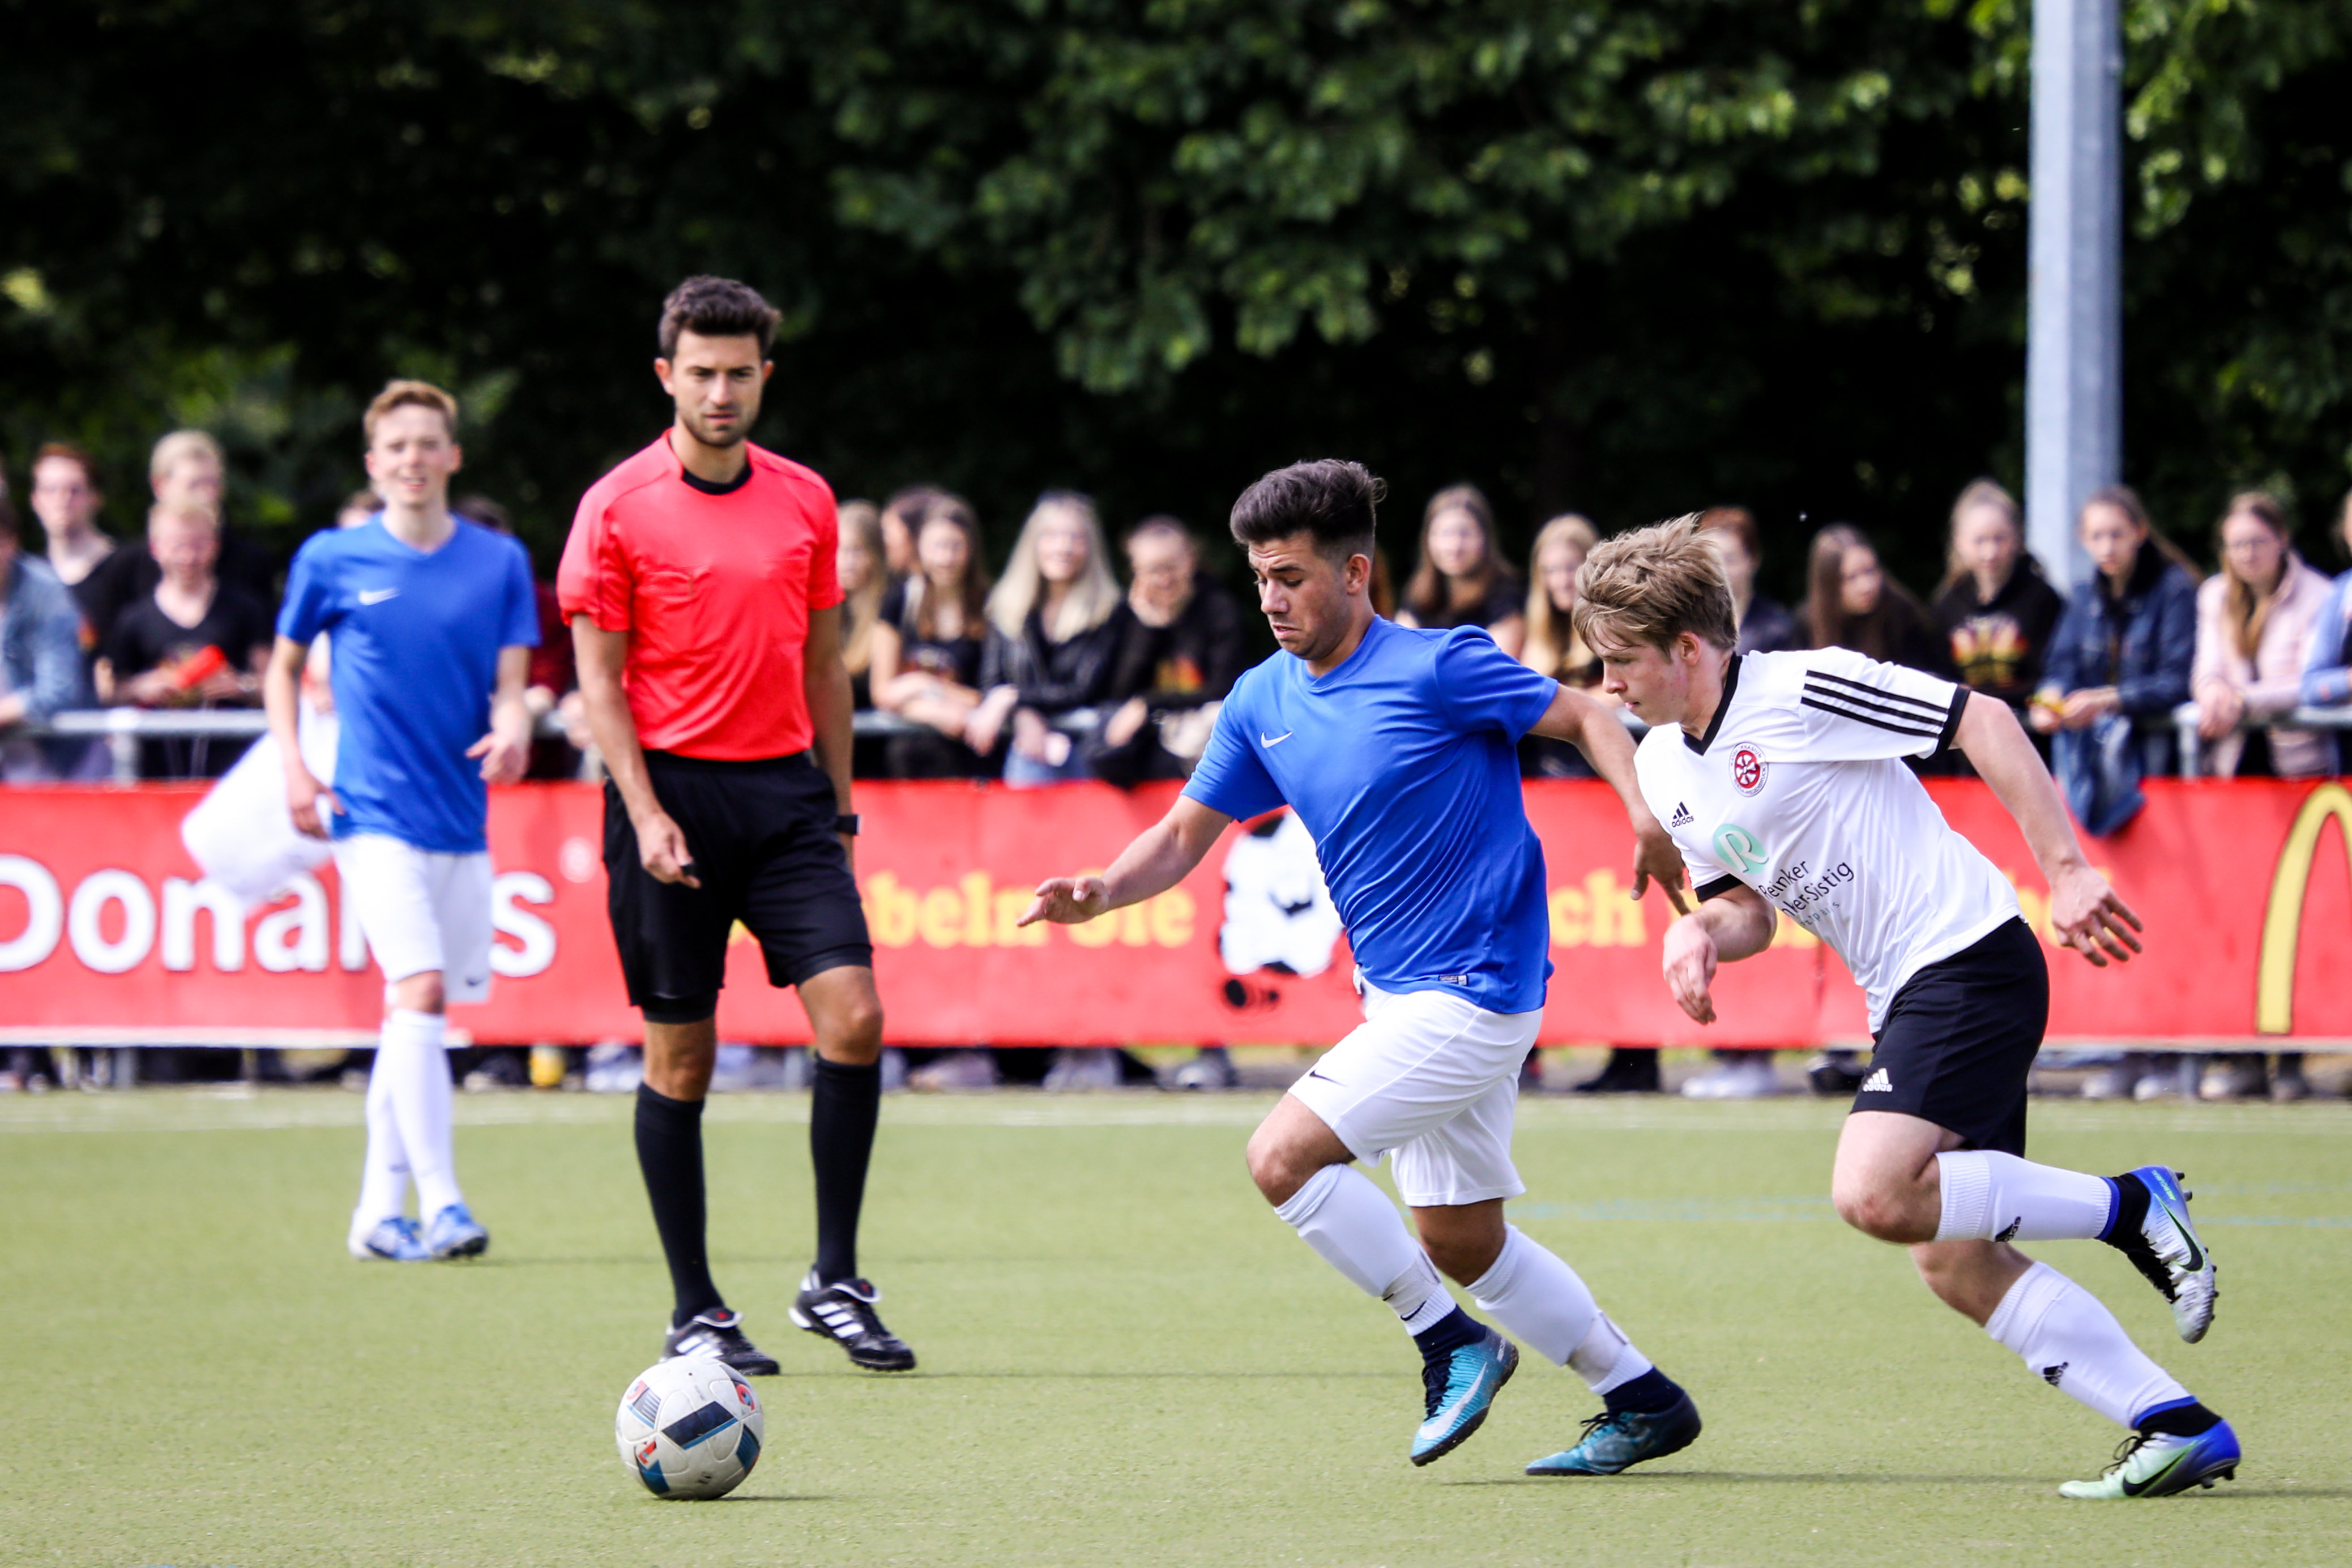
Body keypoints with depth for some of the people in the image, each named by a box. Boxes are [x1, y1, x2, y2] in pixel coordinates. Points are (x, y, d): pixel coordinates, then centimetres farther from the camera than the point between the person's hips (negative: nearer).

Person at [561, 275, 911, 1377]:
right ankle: (695, 1312, 10)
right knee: (679, 1057, 1)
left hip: (785, 788, 3)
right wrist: (646, 813, -13)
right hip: (672, 789, -3)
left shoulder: (804, 500, 10)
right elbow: (599, 678, -3)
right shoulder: (617, 508, -3)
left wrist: (839, 804, 15)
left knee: (853, 1017, -11)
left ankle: (833, 1281, -1)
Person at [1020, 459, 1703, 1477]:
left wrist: (1646, 817, -25)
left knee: (1283, 1156, -17)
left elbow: (1586, 717, -8)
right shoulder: (1262, 701, 6)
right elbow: (1187, 831, 10)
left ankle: (1452, 1344, -3)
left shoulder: (1436, 667, -15)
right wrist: (1100, 893, -9)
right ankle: (1642, 1401, 25)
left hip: (1473, 989, -9)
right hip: (1399, 997, 9)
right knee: (1461, 1241, 13)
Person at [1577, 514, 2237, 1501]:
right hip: (1904, 996, 9)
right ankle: (2178, 1428, 3)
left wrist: (2066, 871, -15)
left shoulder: (1800, 691, -13)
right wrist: (1701, 930, -3)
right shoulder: (1663, 770, 12)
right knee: (1954, 1263, 1)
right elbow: (1751, 910, 22)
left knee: (1874, 1194, -24)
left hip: (1968, 953, -9)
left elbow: (1983, 721, -12)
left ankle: (2127, 1205, -9)